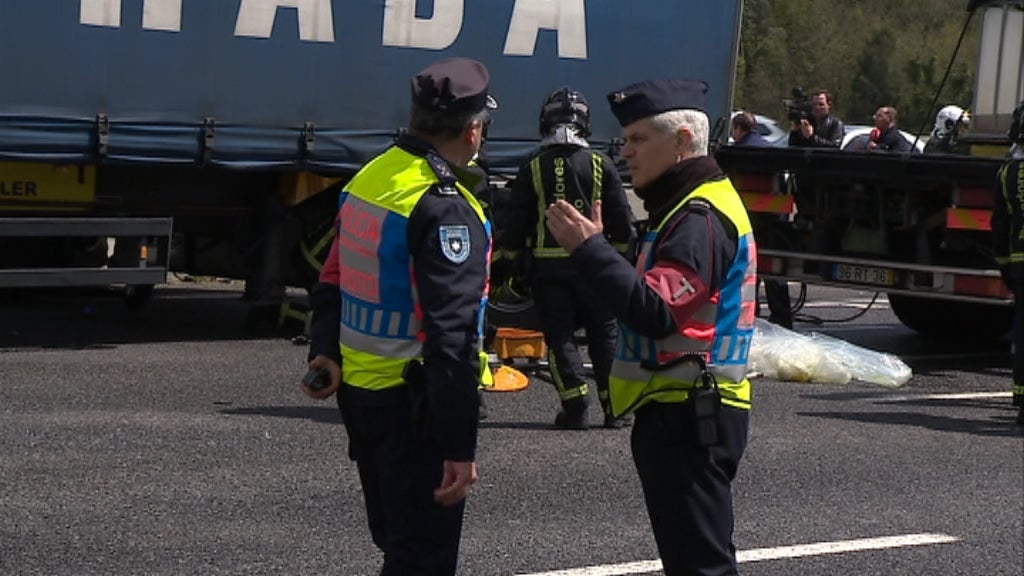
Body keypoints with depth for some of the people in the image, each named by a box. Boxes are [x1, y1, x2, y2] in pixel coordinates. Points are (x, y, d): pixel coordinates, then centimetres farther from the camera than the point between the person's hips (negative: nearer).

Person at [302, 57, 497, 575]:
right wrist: (459, 445, -24)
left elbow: (334, 280, 13)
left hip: (358, 389, 9)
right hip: (412, 403, -9)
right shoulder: (446, 209, -21)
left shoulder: (369, 179, 7)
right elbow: (453, 334, -24)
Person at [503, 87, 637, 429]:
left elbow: (517, 223, 1)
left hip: (547, 266, -1)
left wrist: (514, 265, 10)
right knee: (604, 336, 10)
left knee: (559, 337, 4)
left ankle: (576, 407, -6)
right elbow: (622, 222, 3)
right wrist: (621, 258, 16)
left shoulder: (533, 169, -1)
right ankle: (614, 407, 8)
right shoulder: (601, 166, 0)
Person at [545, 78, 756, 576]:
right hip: (680, 411, 11)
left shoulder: (699, 218, -17)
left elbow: (657, 311, -28)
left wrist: (589, 249, -26)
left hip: (688, 419, -11)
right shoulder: (688, 208, 19)